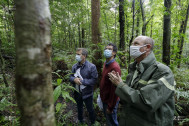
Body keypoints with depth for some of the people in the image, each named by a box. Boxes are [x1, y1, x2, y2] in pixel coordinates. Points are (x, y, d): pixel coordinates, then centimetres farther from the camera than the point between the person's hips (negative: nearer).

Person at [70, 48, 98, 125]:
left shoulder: (91, 66, -18)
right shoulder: (74, 66, -2)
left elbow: (94, 80, -20)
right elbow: (70, 77, 4)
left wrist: (82, 81, -25)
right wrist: (74, 79, -19)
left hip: (87, 94, -4)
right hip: (77, 93, 5)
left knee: (90, 109, 18)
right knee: (79, 108, 28)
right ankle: (80, 121, 56)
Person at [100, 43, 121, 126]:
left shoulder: (115, 67, -27)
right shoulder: (105, 64, 2)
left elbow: (114, 89, -25)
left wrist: (110, 107, -18)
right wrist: (102, 95, 14)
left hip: (110, 101, -8)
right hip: (104, 98, 8)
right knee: (106, 117, 27)